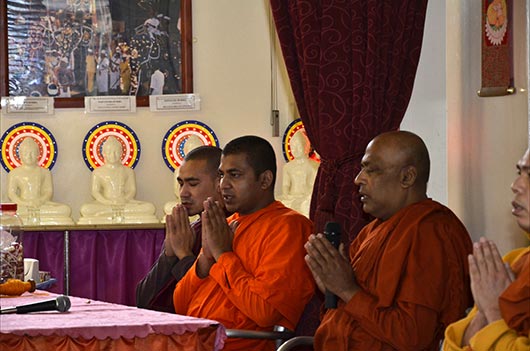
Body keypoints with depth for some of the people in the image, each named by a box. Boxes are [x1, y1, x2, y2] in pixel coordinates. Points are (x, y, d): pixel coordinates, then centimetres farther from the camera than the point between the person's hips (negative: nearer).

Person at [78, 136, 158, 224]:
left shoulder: (128, 171, 16)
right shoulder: (98, 172, 11)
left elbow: (132, 190, 9)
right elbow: (95, 191, 3)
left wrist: (125, 199, -15)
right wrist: (105, 201, -18)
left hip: (125, 203, 2)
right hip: (105, 204, -2)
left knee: (149, 208, -25)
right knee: (85, 209, -35)